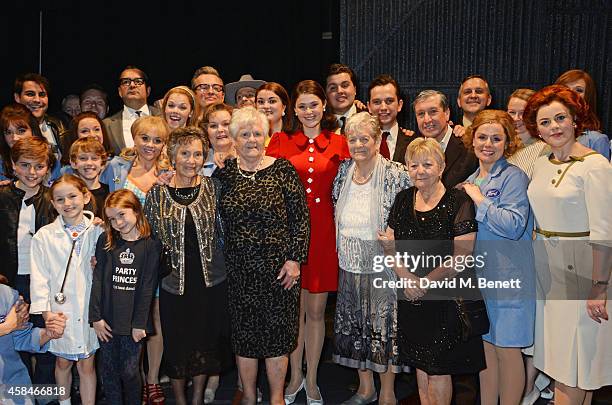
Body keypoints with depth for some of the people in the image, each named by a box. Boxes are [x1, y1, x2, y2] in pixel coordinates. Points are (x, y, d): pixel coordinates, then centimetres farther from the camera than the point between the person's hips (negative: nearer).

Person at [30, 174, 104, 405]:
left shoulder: (98, 232, -2)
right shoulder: (44, 236, -3)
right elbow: (39, 276, -4)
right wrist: (45, 310, -8)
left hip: (90, 308, 0)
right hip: (60, 309, 1)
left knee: (87, 364, 9)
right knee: (63, 362, 17)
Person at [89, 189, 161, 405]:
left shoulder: (151, 245, -4)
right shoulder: (106, 241, 3)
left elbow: (147, 287, -5)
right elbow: (97, 279, 0)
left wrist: (140, 323, -8)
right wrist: (96, 317, -5)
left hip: (133, 322, -2)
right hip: (107, 320, 2)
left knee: (130, 372, 5)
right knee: (109, 371, 11)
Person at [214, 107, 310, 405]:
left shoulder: (282, 170, -4)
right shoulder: (224, 174, 3)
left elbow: (301, 217, -4)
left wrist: (294, 259, -8)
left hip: (278, 267, -2)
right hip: (238, 269, 2)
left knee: (277, 333, 7)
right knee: (243, 335, 11)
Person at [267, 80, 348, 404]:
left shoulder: (337, 143, 6)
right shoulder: (281, 141, 4)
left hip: (323, 231, 0)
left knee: (316, 310, 8)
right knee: (294, 308, 10)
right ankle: (295, 375, 28)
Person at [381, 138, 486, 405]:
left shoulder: (458, 202, -11)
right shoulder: (403, 199, 5)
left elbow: (462, 257, -16)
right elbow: (390, 246, 6)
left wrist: (425, 282, -14)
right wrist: (406, 277, -10)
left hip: (446, 296, -5)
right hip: (410, 297, 5)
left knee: (439, 368, 3)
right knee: (420, 364, 15)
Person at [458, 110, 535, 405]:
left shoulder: (513, 177, -10)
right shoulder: (471, 180, 13)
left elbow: (514, 226, -21)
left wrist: (480, 201, -16)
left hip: (507, 277, -7)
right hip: (477, 275, 7)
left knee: (507, 350, 3)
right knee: (485, 345, 15)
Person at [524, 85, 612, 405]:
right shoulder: (541, 165, 9)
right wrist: (535, 264, 12)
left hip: (580, 268, -7)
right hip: (547, 267, 7)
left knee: (574, 360, 2)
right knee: (557, 354, 14)